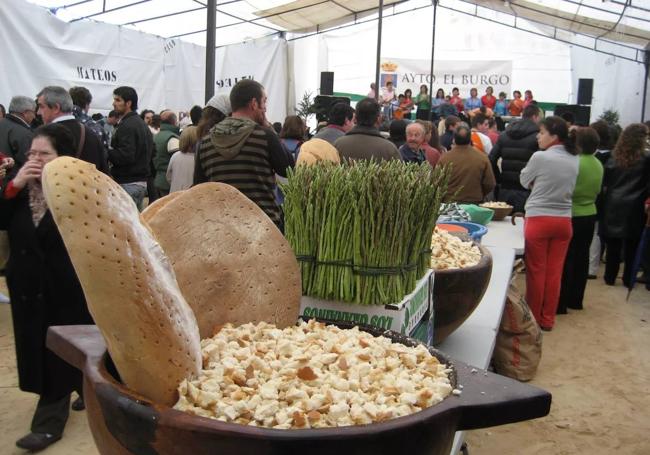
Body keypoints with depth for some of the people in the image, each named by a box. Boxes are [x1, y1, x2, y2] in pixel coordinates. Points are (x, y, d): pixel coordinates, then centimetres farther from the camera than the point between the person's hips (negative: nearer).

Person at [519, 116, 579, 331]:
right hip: (564, 220, 5)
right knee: (554, 272, 10)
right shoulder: (574, 161, 4)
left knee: (536, 271, 6)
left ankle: (534, 318, 16)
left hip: (539, 219, -5)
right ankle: (548, 319, 18)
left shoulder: (540, 157, -12)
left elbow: (524, 181, 2)